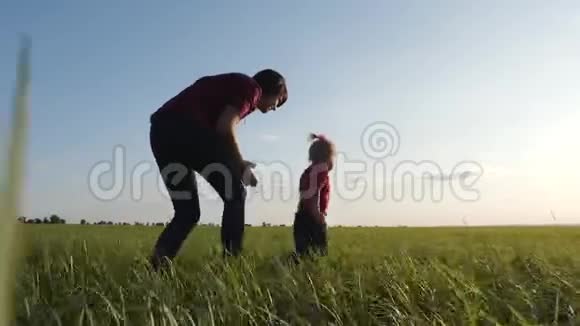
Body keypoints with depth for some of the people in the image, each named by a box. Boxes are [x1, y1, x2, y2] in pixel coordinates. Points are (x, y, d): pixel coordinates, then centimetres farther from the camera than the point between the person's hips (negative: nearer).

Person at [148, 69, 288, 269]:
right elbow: (225, 128, -10)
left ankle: (157, 265, -1)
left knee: (187, 211, 13)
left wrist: (235, 164, 20)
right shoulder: (251, 87, 6)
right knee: (235, 193, 2)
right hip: (184, 125, -9)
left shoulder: (235, 85, 33)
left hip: (161, 129, 9)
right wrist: (241, 165, 4)